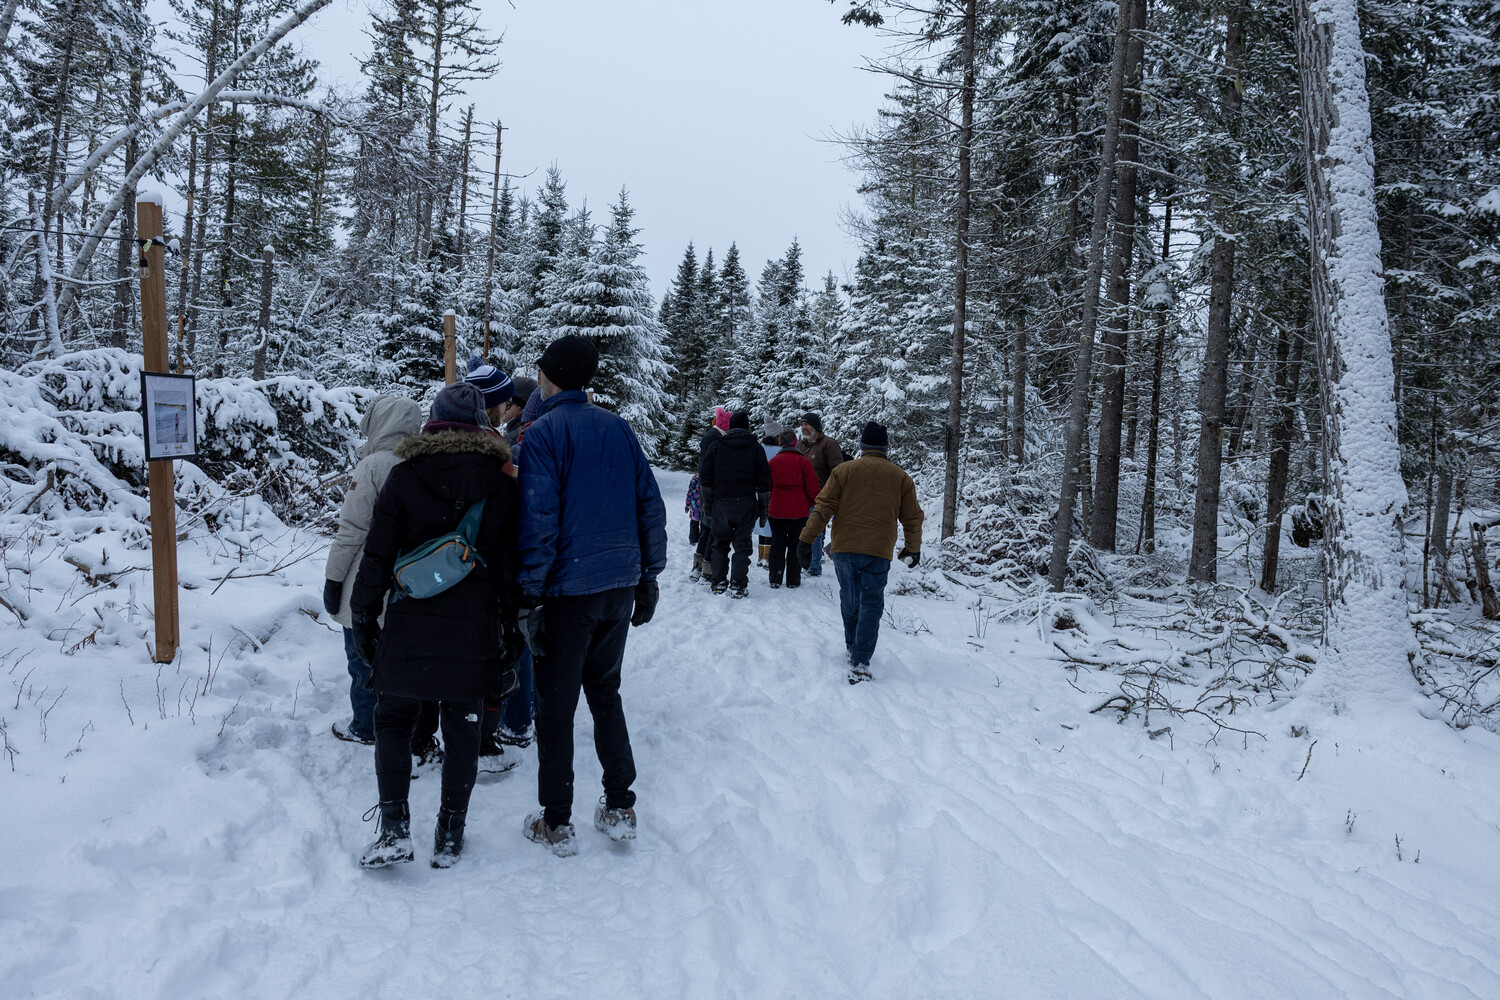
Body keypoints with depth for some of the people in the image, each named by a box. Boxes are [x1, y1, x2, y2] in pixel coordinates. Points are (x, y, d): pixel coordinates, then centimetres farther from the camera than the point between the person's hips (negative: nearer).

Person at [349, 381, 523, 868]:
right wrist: (511, 638, 8)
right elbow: (512, 568, 2)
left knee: (392, 723, 15)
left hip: (410, 629, -1)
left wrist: (364, 620, 7)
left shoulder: (404, 477, -3)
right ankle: (450, 837, 19)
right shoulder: (503, 484, 0)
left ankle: (394, 829, 10)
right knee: (462, 731, 11)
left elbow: (377, 557, -4)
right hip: (475, 635, 1)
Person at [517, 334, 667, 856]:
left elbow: (538, 520, -16)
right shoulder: (618, 427, 7)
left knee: (555, 706, 7)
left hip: (568, 592, -5)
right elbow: (650, 504, 6)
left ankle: (557, 823, 15)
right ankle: (620, 809, 23)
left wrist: (530, 598, -12)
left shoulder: (543, 432, -9)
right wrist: (649, 577, 13)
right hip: (620, 586, 6)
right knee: (605, 694, 19)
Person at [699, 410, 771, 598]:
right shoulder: (756, 448, 5)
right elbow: (764, 480, 2)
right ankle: (738, 586, 0)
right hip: (746, 503, -1)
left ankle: (719, 582, 14)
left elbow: (705, 476, 2)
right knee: (742, 544, 4)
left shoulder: (716, 446, 6)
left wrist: (707, 501, 8)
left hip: (720, 503, 1)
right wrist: (763, 506, 8)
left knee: (719, 543, 12)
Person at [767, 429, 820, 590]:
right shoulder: (803, 461, -5)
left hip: (777, 510, 2)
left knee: (777, 545, 9)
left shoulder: (773, 462, 2)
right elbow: (812, 486, -5)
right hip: (798, 511, -2)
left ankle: (775, 580, 8)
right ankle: (793, 580, 9)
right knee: (795, 545, 7)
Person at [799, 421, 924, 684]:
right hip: (879, 553, -1)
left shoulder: (844, 470, 2)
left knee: (849, 602, 18)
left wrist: (807, 539, 4)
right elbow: (912, 518, 14)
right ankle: (859, 664, -7)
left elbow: (824, 507, -2)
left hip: (844, 548, 1)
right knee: (871, 606, 2)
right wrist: (913, 549, 27)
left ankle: (852, 649, 34)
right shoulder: (900, 478, 7)